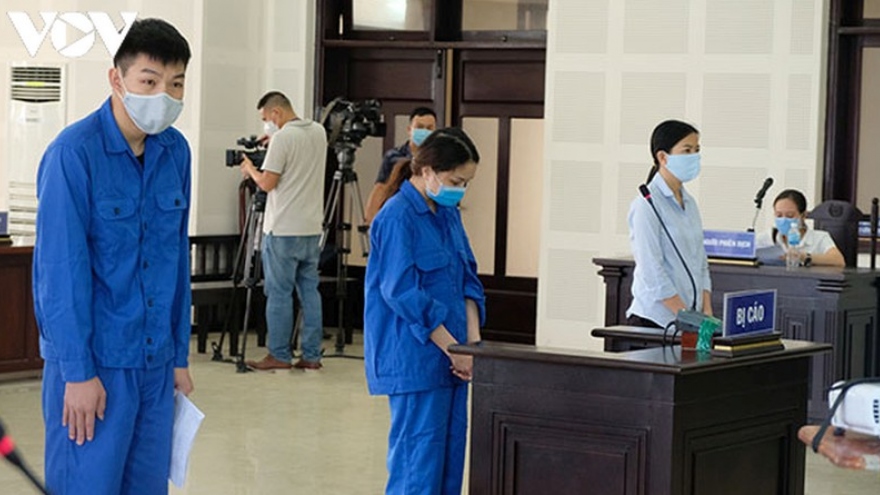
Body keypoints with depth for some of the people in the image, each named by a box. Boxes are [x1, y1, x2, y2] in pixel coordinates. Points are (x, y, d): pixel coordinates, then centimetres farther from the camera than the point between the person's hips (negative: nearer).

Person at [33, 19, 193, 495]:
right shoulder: (73, 153, -14)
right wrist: (78, 372, -16)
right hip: (94, 362, -6)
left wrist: (180, 355, 10)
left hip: (156, 362, 6)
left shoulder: (175, 151, 4)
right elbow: (62, 270, -15)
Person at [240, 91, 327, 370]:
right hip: (312, 229, 7)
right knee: (309, 290, 9)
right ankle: (311, 356, 10)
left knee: (279, 293, 0)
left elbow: (267, 183, -14)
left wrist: (250, 169, 4)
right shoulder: (319, 133, 10)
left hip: (283, 230, -7)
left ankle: (279, 356, 2)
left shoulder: (282, 139, -14)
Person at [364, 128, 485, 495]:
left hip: (451, 356, 8)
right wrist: (454, 348, -17)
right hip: (413, 357, -8)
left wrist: (472, 340, -1)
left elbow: (467, 279, 14)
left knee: (452, 448, 9)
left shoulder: (449, 214, 12)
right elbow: (403, 293, -18)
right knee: (419, 449, -6)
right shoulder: (397, 218, -14)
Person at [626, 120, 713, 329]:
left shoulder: (689, 203, 13)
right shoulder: (646, 205, -10)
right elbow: (652, 271, -14)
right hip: (654, 318, -6)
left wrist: (707, 313, 3)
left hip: (691, 317, 7)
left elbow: (701, 262, 15)